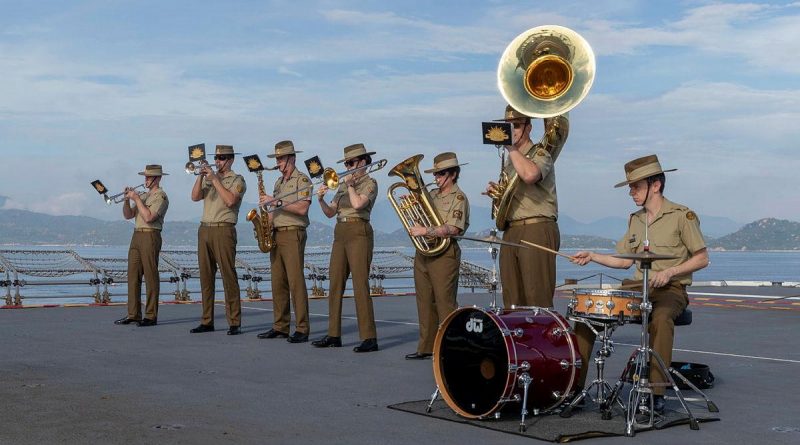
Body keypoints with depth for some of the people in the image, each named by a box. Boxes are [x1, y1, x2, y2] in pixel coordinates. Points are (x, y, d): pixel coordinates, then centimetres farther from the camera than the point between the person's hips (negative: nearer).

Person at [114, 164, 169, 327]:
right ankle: (133, 314, 11)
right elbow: (128, 215, 17)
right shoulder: (143, 195, 20)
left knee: (151, 276, -6)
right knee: (133, 275, 6)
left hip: (150, 236, -8)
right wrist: (127, 199, 1)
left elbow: (149, 217, -18)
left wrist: (136, 199, -11)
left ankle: (151, 316, -4)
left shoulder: (161, 196, -5)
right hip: (136, 236, 8)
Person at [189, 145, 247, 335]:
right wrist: (200, 177, -6)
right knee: (206, 277, 6)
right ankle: (207, 321, 12)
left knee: (228, 276, -8)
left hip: (223, 230, -6)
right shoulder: (209, 179, 20)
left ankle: (234, 323, -7)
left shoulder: (237, 180, 2)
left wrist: (214, 179, -12)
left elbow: (230, 200, -16)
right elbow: (195, 197, 6)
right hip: (204, 229, 6)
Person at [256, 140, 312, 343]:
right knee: (278, 282, 7)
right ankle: (280, 327, 12)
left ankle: (302, 330, -9)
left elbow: (302, 208, -17)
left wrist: (277, 202, -18)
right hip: (276, 235, 8)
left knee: (296, 282, -11)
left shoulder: (302, 180, -5)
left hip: (293, 234, -8)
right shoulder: (279, 182, 21)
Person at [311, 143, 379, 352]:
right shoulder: (343, 186, 19)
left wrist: (350, 184, -6)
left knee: (360, 285, -12)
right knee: (335, 285, 6)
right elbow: (330, 212, 15)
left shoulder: (370, 183, -2)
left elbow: (358, 204, -20)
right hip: (340, 234, 7)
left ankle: (369, 338, -10)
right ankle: (334, 335, 12)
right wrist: (321, 199, -3)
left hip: (359, 234, -7)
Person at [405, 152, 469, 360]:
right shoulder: (432, 194, 16)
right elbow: (419, 217, 21)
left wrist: (425, 231, -22)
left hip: (444, 255, -8)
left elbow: (453, 229, -18)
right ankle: (427, 346, 19)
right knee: (425, 302, 11)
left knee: (445, 303, -6)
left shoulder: (458, 198, -6)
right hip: (423, 253, 8)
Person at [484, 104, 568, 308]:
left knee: (538, 299, -10)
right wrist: (495, 191, 10)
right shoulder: (510, 160, 21)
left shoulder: (540, 153, -4)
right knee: (512, 300, 7)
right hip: (511, 231, 8)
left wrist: (511, 147, -16)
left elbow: (530, 175, -28)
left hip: (537, 230, -8)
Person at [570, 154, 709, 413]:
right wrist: (592, 256, 4)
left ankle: (657, 393, -32)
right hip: (637, 287, 6)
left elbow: (702, 258, -4)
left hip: (670, 289, -6)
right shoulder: (635, 220, 15)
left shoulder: (682, 215, -4)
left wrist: (669, 271, -18)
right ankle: (575, 384, -13)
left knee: (661, 318, -40)